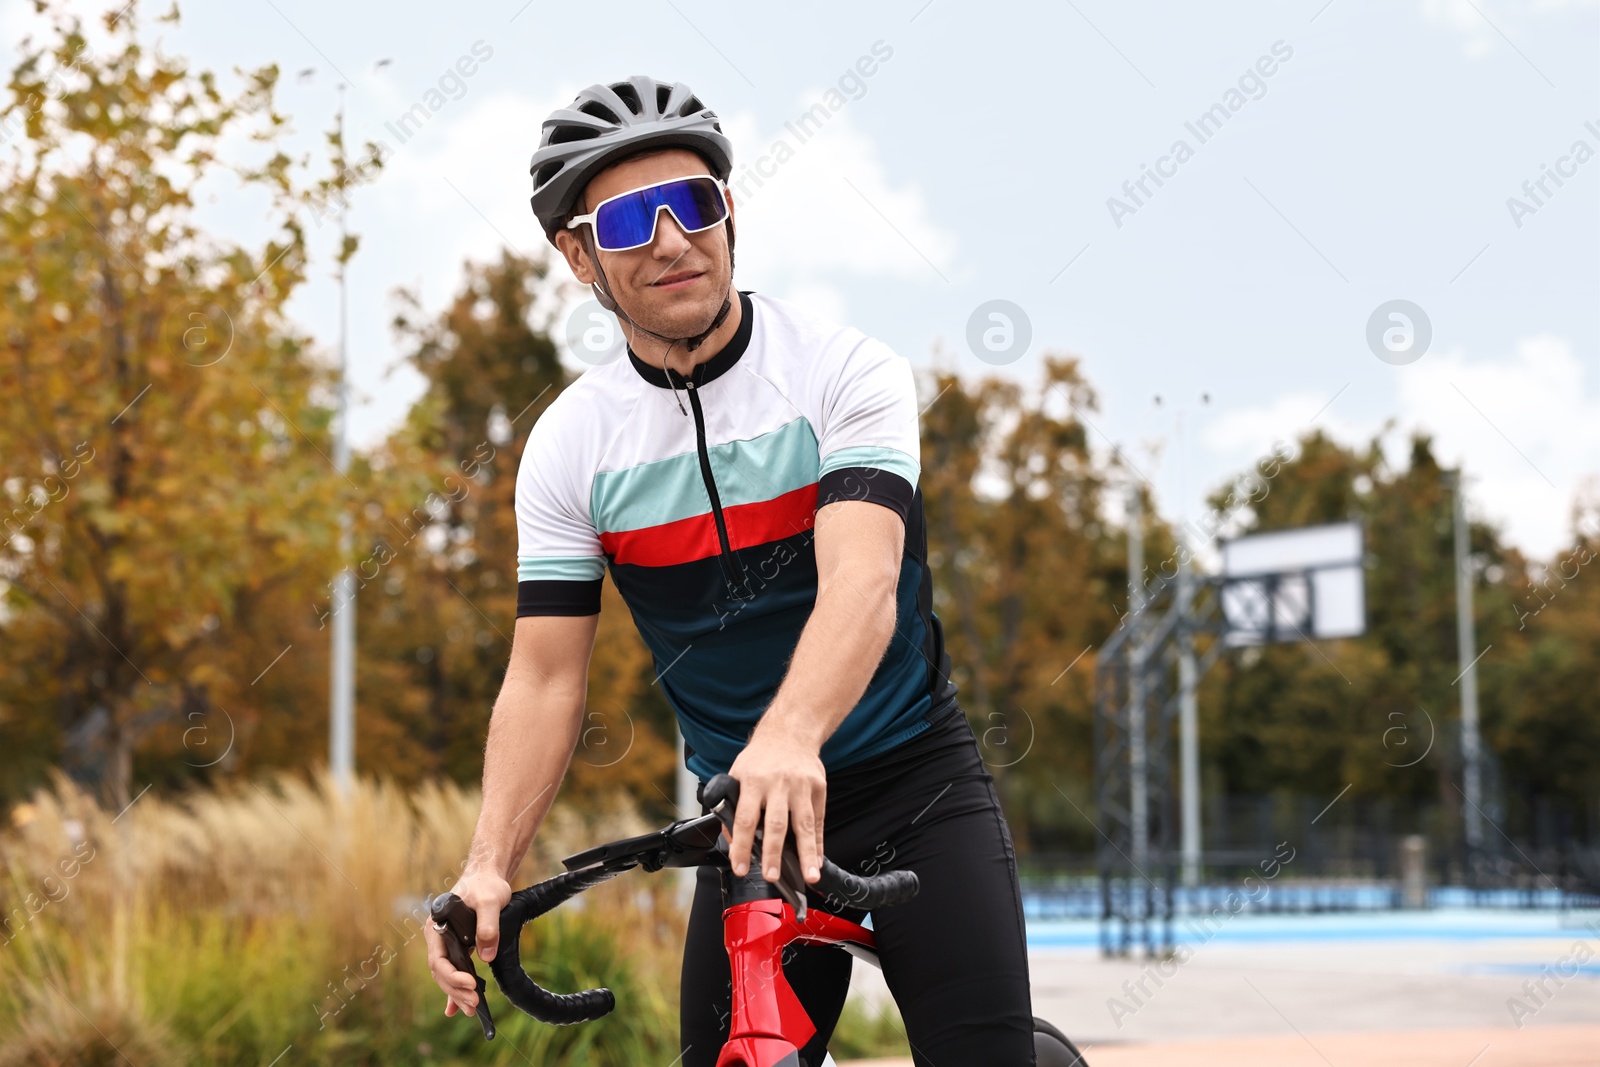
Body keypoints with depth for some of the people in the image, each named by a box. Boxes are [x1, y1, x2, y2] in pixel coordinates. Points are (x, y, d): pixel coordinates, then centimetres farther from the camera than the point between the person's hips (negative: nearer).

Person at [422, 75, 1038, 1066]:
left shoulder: (846, 370, -12)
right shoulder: (570, 444, -3)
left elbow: (862, 585, -28)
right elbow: (545, 673, -6)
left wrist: (792, 737, -47)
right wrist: (489, 866, -21)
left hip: (916, 786, -3)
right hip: (745, 812, 3)